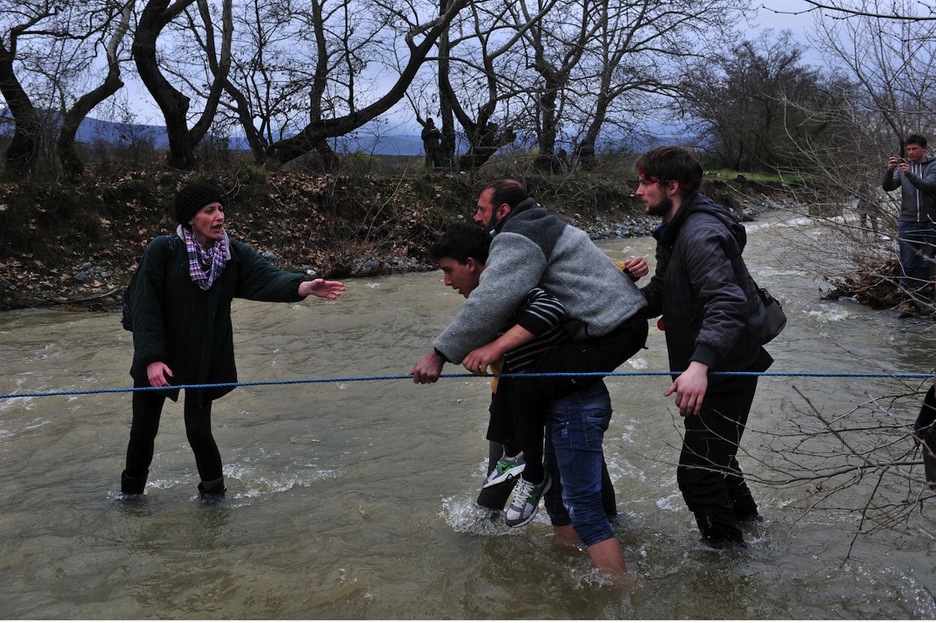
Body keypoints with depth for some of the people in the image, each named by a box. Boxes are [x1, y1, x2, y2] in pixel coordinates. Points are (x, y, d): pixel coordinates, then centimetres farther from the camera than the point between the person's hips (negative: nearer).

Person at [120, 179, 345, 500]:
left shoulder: (234, 253, -8)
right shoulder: (162, 250, -16)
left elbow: (268, 277, -24)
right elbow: (145, 306, -17)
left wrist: (306, 286, -43)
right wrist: (152, 358, -24)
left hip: (206, 361, 1)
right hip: (158, 358, -1)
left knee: (198, 429, 5)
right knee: (144, 429, 11)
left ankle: (213, 491, 31)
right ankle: (131, 492, 37)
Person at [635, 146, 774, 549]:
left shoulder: (701, 234, -25)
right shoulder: (675, 231, 9)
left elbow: (728, 304, -37)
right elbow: (659, 294, 15)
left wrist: (700, 364, -50)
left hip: (727, 371, -11)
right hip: (709, 367, 11)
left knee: (697, 472, -5)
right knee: (712, 454, 29)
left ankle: (725, 545, 14)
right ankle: (745, 517, 50)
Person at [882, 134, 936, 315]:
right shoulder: (902, 166, 7)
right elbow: (887, 187, -4)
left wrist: (909, 174, -34)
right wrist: (889, 171, -24)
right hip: (907, 223, 1)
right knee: (907, 263, -2)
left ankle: (921, 294, 14)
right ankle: (908, 299, -1)